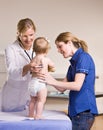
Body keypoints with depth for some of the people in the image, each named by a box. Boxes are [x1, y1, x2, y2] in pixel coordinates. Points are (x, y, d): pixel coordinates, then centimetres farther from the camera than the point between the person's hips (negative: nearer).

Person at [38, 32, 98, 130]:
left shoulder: (83, 57, -9)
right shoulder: (74, 62, 17)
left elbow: (77, 85, -18)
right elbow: (62, 88, 16)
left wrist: (52, 81, -16)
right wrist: (47, 78, 3)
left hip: (84, 110, -8)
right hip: (75, 110, 8)